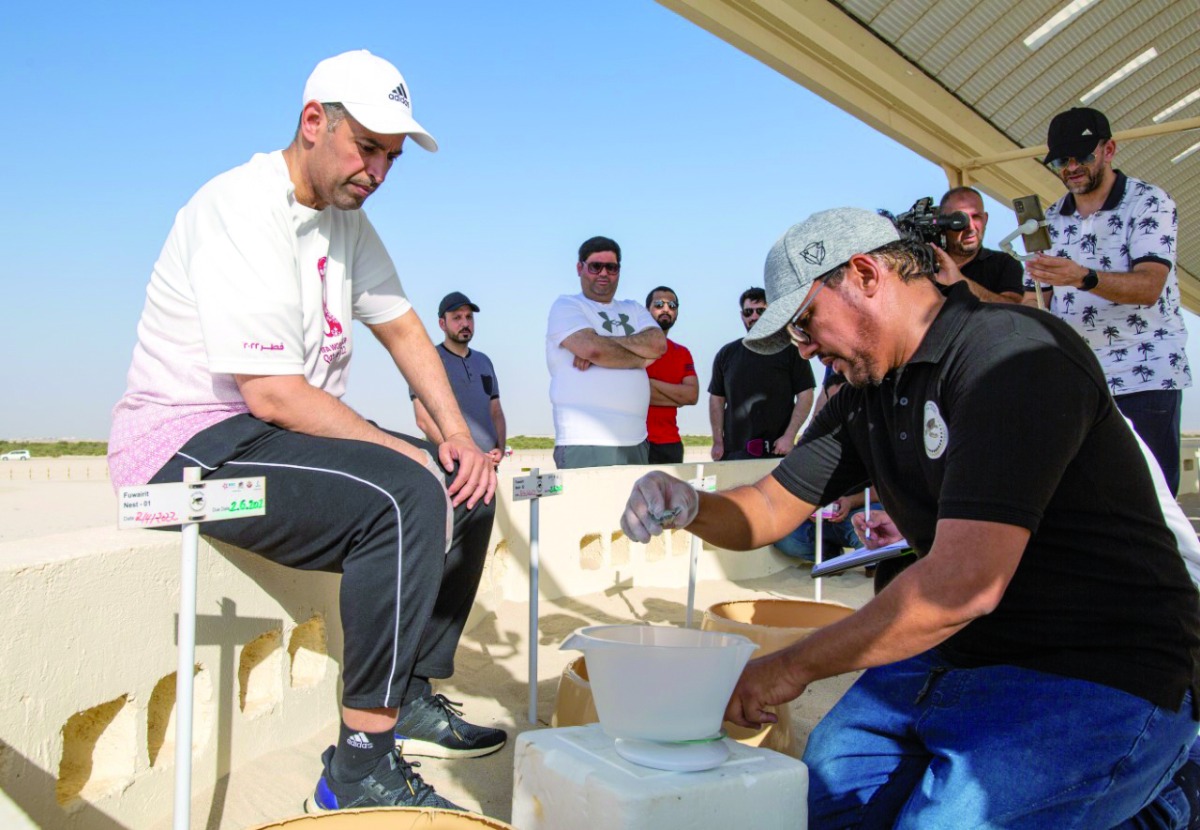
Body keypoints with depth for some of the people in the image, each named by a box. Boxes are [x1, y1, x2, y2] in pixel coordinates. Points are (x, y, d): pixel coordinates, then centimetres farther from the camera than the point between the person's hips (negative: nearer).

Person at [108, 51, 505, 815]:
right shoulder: (239, 210, -18)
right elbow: (272, 392, -25)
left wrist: (458, 436, 1)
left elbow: (401, 326, 14)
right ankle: (361, 772, -22)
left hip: (282, 435, 10)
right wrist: (405, 452, -19)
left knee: (467, 483, 5)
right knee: (406, 495, -30)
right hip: (188, 443, -9)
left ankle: (413, 698, 11)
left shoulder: (344, 216, 10)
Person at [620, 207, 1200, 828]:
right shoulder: (866, 393, 9)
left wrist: (792, 668, -19)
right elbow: (771, 507, 12)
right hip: (962, 656, 8)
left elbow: (964, 584, -29)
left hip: (1100, 679, -8)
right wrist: (689, 508, -12)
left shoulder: (1016, 355, -21)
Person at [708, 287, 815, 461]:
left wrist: (789, 436, -11)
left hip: (777, 451, -2)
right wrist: (718, 443, 3)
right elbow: (717, 399, 11)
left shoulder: (790, 350, 2)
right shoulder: (726, 354, 11)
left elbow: (805, 396, -1)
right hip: (734, 452, 2)